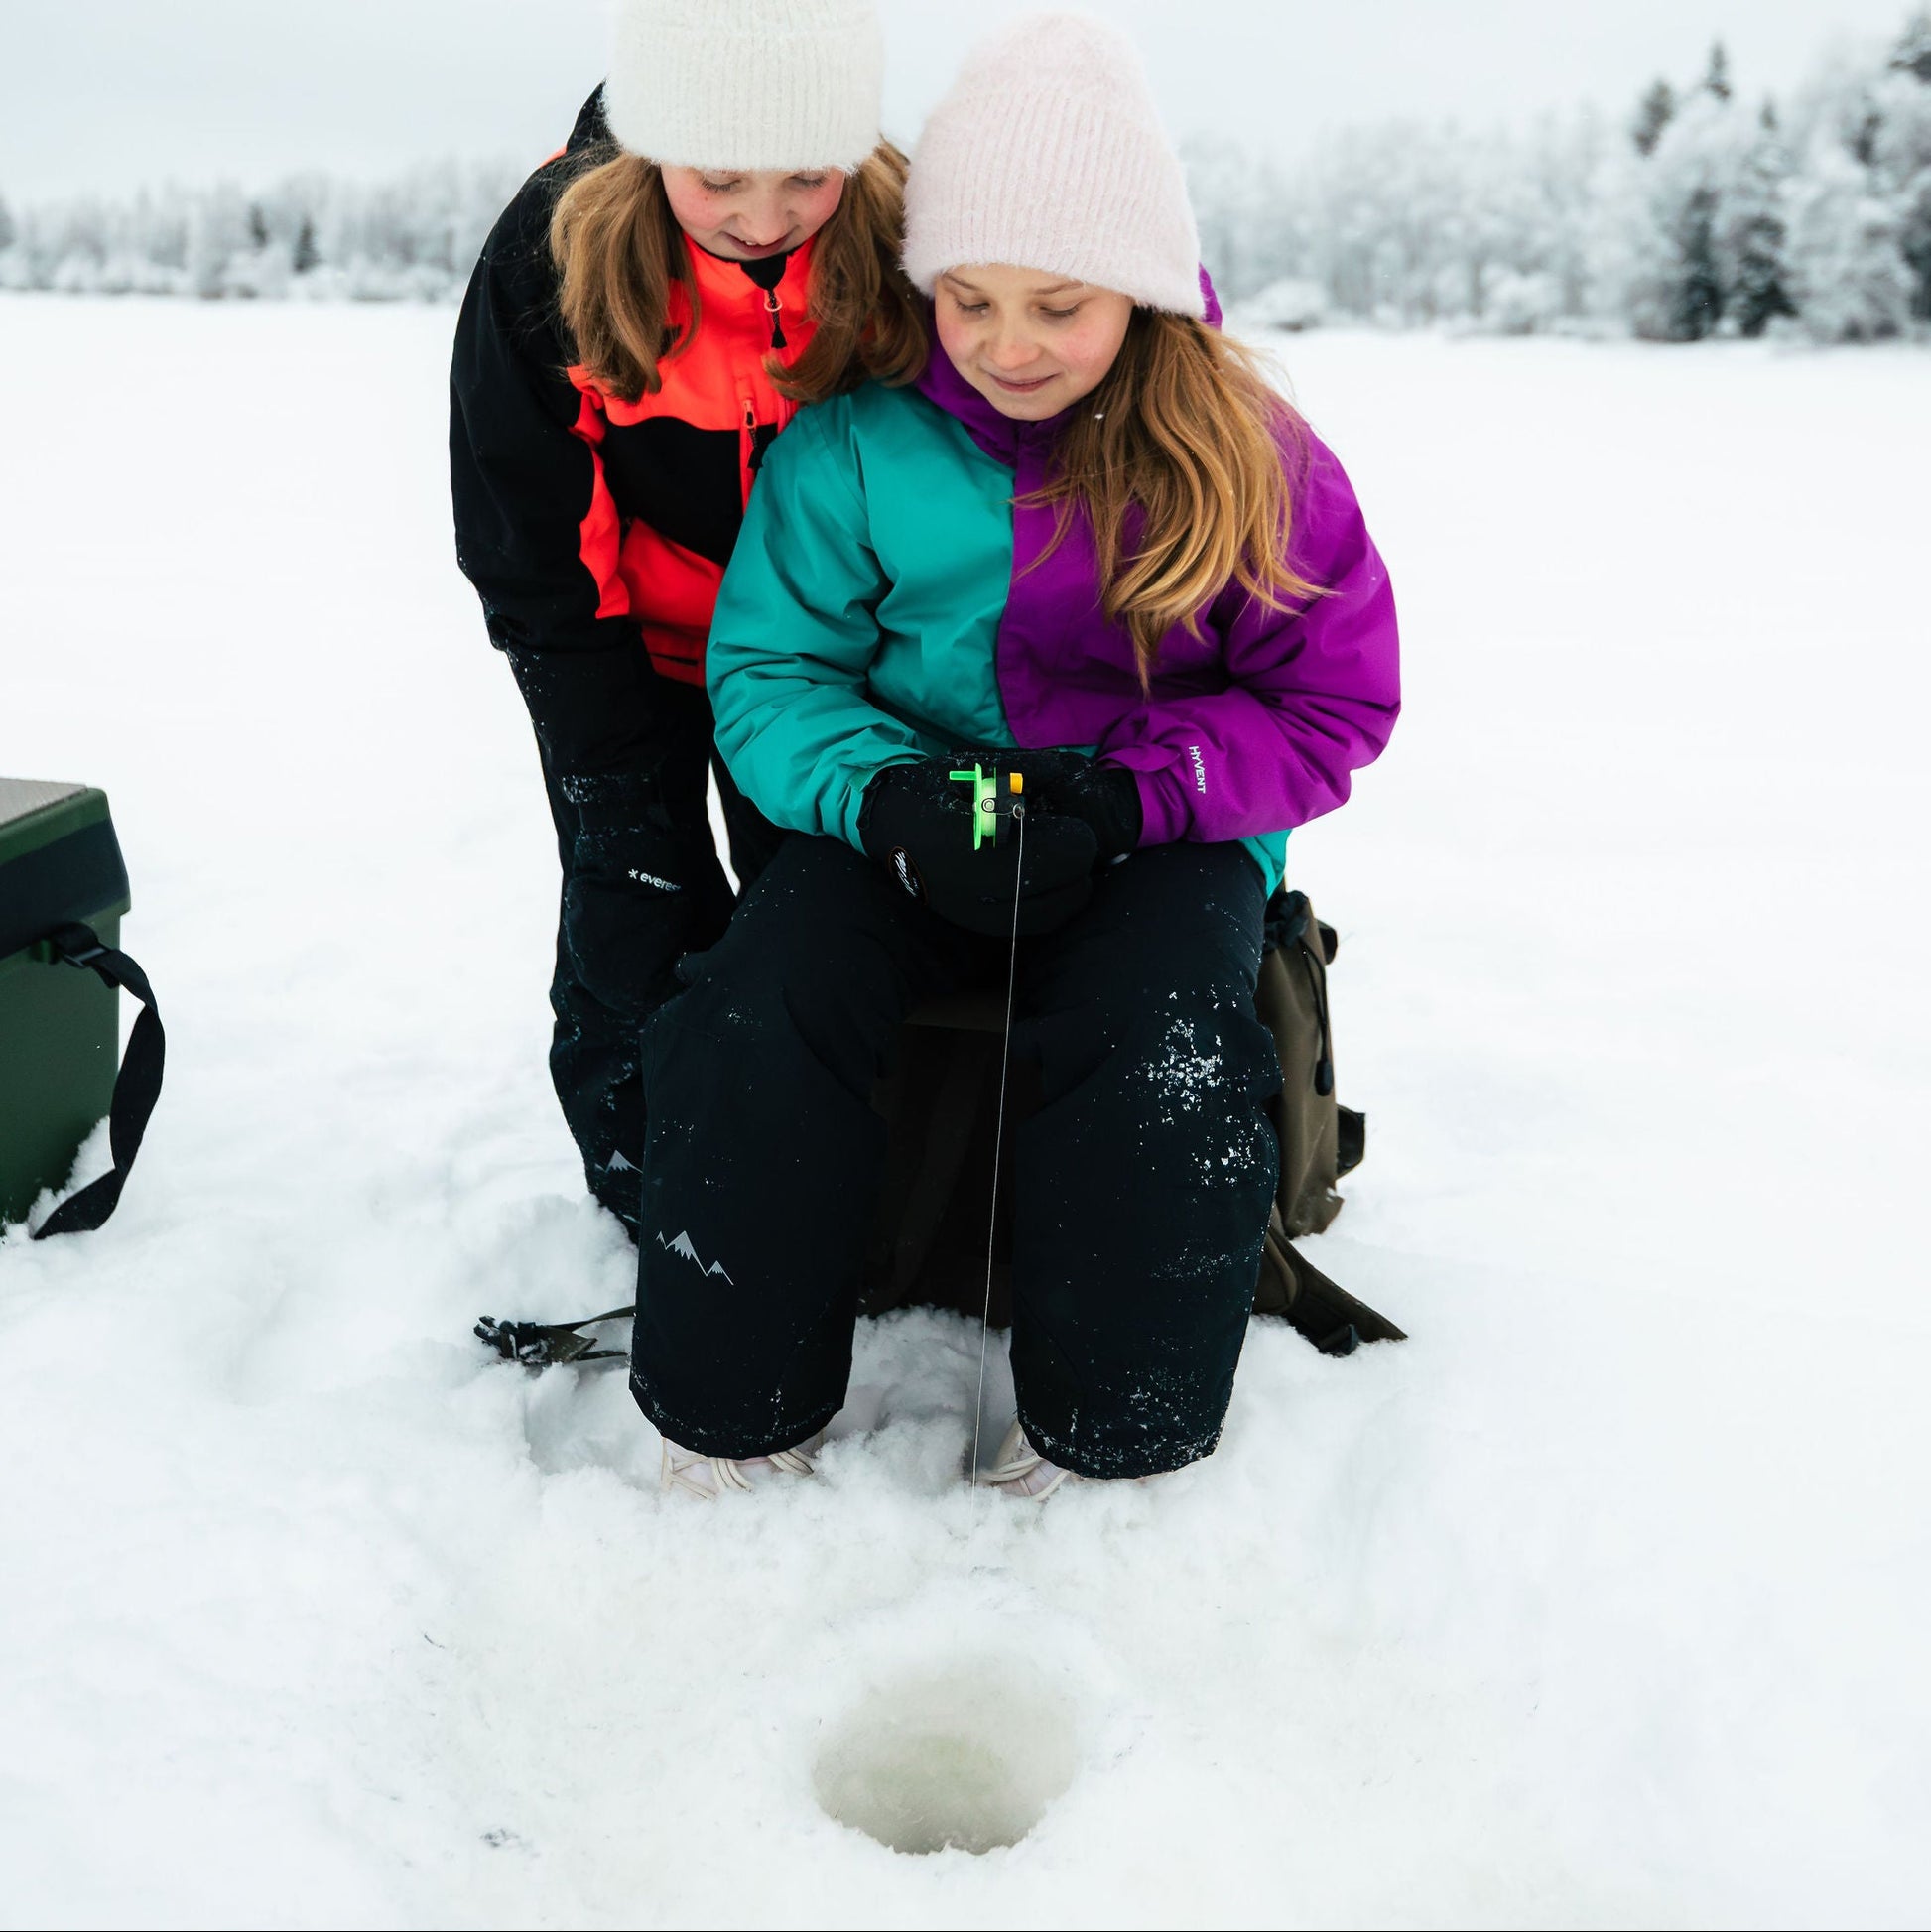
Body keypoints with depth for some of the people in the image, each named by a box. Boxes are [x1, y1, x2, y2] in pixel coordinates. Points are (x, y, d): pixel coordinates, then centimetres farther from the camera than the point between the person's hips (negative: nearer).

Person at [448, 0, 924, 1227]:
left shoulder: (901, 248, -21)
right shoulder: (552, 251, -23)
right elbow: (527, 541, -15)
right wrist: (614, 758, -14)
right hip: (631, 649, -1)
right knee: (636, 908, 0)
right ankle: (657, 1200, 19)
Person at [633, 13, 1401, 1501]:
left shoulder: (1249, 456, -2)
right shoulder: (857, 446, -1)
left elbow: (1332, 703, 1)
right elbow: (769, 669, 1)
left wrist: (1127, 793, -17)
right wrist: (890, 795, -22)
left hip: (1163, 836, 0)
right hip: (904, 818, 1)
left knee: (1162, 1057, -31)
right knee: (757, 1021, -26)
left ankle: (1107, 1447, -9)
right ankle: (733, 1423, -6)